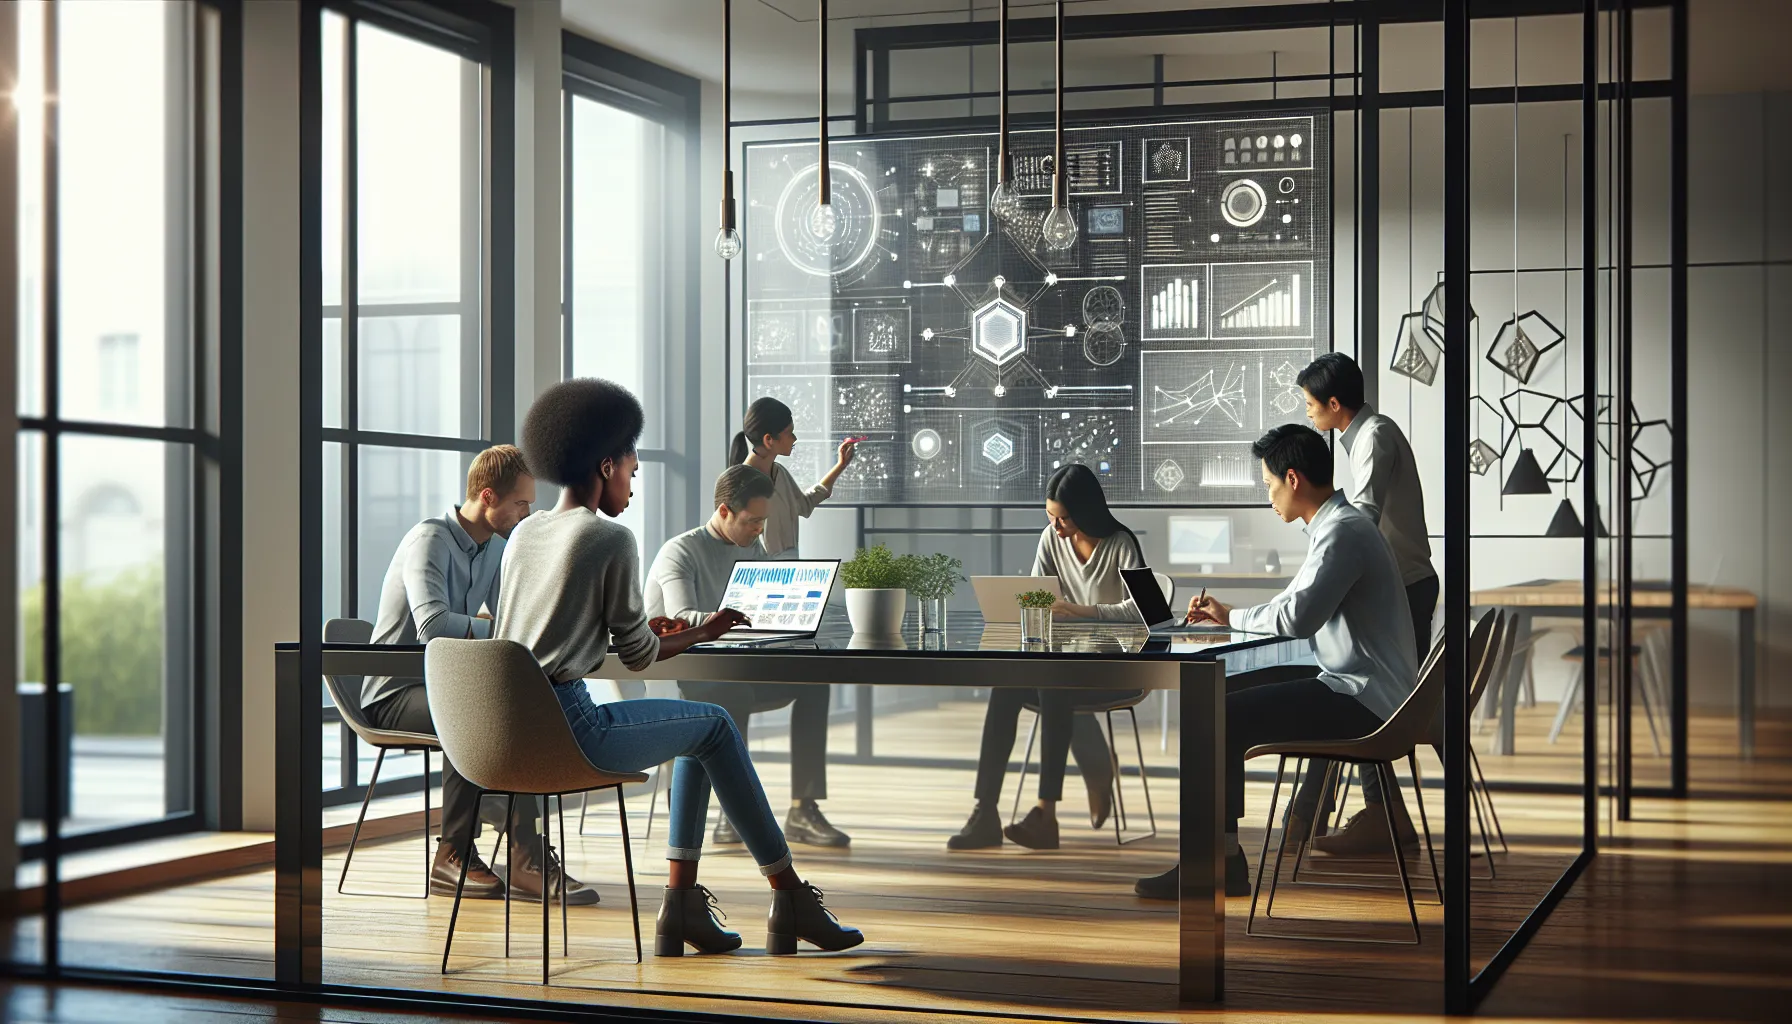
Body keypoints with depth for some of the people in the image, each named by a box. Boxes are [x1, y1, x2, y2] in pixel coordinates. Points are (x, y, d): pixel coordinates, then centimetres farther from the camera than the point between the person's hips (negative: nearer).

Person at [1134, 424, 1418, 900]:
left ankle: (1219, 861, -11)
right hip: (1360, 692, 11)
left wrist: (1233, 617, -10)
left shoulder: (1343, 532, -17)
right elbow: (1298, 604, 23)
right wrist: (1224, 614, 12)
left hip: (1360, 701, -11)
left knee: (1221, 718, -17)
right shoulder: (1338, 525, 16)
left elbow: (1297, 617, -27)